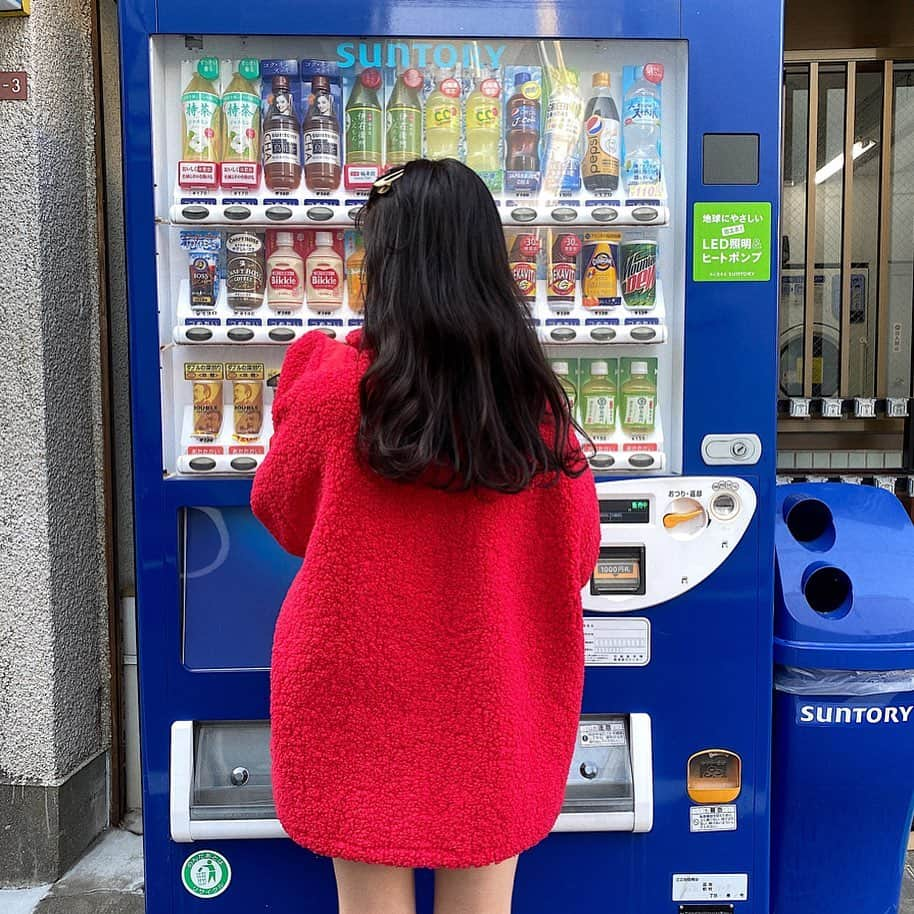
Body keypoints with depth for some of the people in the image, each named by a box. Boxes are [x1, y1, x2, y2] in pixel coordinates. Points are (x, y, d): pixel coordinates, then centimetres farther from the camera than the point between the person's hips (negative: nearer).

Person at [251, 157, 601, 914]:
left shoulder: (337, 388, -16)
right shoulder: (535, 399, -9)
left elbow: (282, 515, 1)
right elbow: (578, 551, 1)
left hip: (362, 705, -2)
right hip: (491, 710, 2)